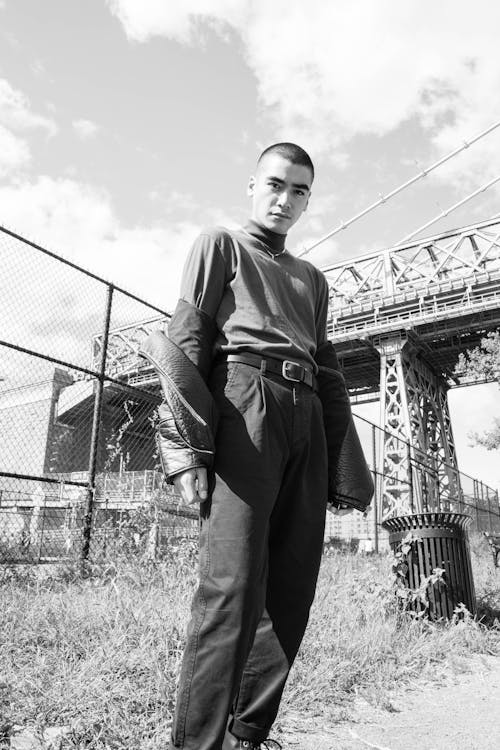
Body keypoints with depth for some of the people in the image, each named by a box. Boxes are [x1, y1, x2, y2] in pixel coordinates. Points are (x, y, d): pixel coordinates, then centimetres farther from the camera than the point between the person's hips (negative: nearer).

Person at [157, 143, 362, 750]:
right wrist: (186, 448, -13)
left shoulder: (313, 279, 31)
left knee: (292, 592, 2)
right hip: (244, 403, -6)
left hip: (307, 420, 6)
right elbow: (186, 341, 1)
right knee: (233, 585, -14)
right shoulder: (220, 245, 15)